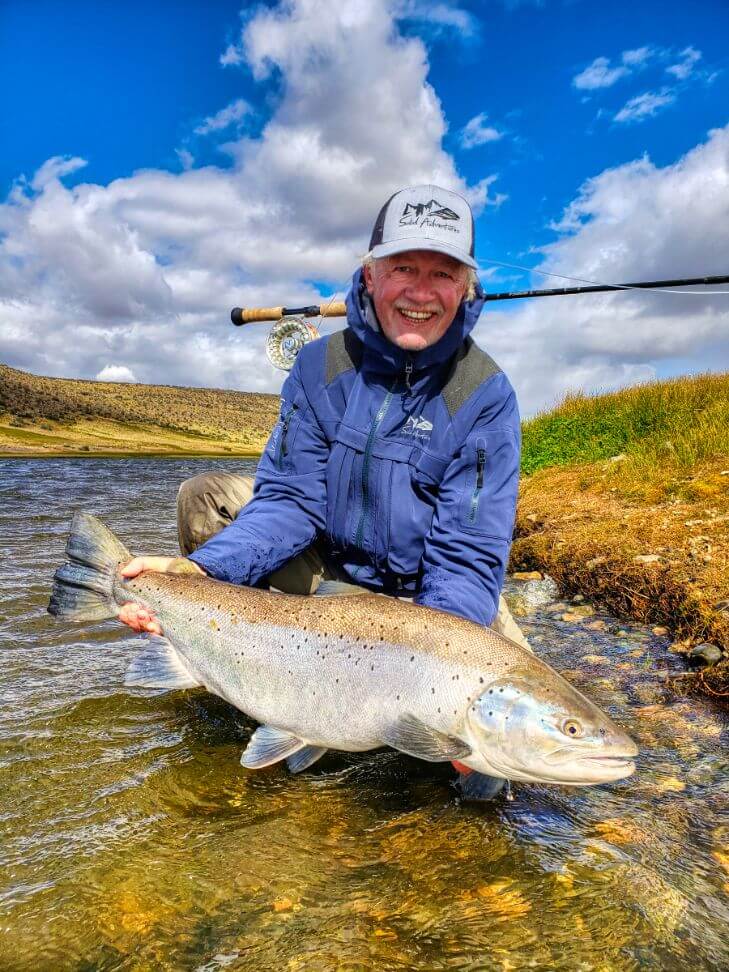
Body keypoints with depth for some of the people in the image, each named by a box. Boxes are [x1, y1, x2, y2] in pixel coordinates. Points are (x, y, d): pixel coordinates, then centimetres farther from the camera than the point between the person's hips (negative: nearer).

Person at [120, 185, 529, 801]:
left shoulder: (485, 396, -19)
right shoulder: (321, 367, -9)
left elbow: (468, 556, -24)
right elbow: (291, 499, -15)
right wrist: (200, 570, -31)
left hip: (428, 593, -2)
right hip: (329, 568, 3)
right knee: (207, 497, -10)